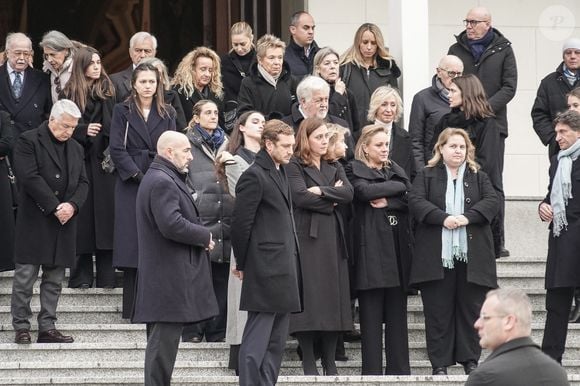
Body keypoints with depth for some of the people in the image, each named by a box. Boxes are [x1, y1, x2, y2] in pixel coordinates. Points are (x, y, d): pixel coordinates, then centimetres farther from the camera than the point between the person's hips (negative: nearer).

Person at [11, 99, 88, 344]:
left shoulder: (75, 149, 17)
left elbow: (83, 183, 13)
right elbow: (30, 177, -14)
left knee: (54, 279, 6)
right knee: (25, 276, -4)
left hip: (63, 223, 6)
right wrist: (55, 207, -15)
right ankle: (21, 327, 2)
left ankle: (47, 327, 10)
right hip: (33, 221, -6)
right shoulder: (28, 142, -4)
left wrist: (72, 205, -8)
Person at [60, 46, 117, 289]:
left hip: (104, 159, 1)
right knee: (82, 215, -1)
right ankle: (82, 276, 2)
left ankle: (106, 276, -1)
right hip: (79, 159, -1)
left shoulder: (108, 91, 9)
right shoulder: (69, 93, 7)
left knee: (105, 212, -3)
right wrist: (83, 130, -10)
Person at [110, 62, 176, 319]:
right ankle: (131, 309, -4)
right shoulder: (122, 112, 5)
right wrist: (139, 176, -12)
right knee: (132, 244, -6)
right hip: (131, 185, -2)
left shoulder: (167, 114, 13)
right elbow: (117, 149, -3)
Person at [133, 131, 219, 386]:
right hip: (169, 277, -11)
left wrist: (201, 235, 7)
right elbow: (172, 225, -25)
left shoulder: (166, 179, 19)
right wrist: (205, 236, -12)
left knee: (163, 342, 13)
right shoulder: (162, 182, -16)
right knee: (164, 341, -9)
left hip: (164, 277, 11)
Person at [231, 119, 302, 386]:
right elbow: (241, 224, -14)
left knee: (276, 341, 11)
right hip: (265, 271, -9)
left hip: (283, 270, 9)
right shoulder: (254, 176, -13)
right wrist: (242, 264, -7)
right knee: (257, 342, -7)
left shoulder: (280, 172, 16)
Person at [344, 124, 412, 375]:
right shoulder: (355, 171, 3)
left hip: (397, 245, 5)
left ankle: (399, 369, 7)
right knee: (371, 312, -4)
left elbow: (410, 200, 5)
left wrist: (387, 202, -11)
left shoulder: (395, 170, 18)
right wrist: (397, 187, -6)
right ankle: (372, 370, -2)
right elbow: (365, 191, -17)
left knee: (397, 311, 5)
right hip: (371, 247, -5)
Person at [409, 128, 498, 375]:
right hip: (436, 255, -2)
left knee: (471, 308, 2)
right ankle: (439, 364, 2)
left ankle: (470, 360, 9)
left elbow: (491, 202, 0)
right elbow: (416, 201, -6)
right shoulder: (426, 176, 9)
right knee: (438, 310, -1)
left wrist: (467, 217, -15)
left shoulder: (478, 177, 14)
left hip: (472, 256, 2)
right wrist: (443, 218, -19)